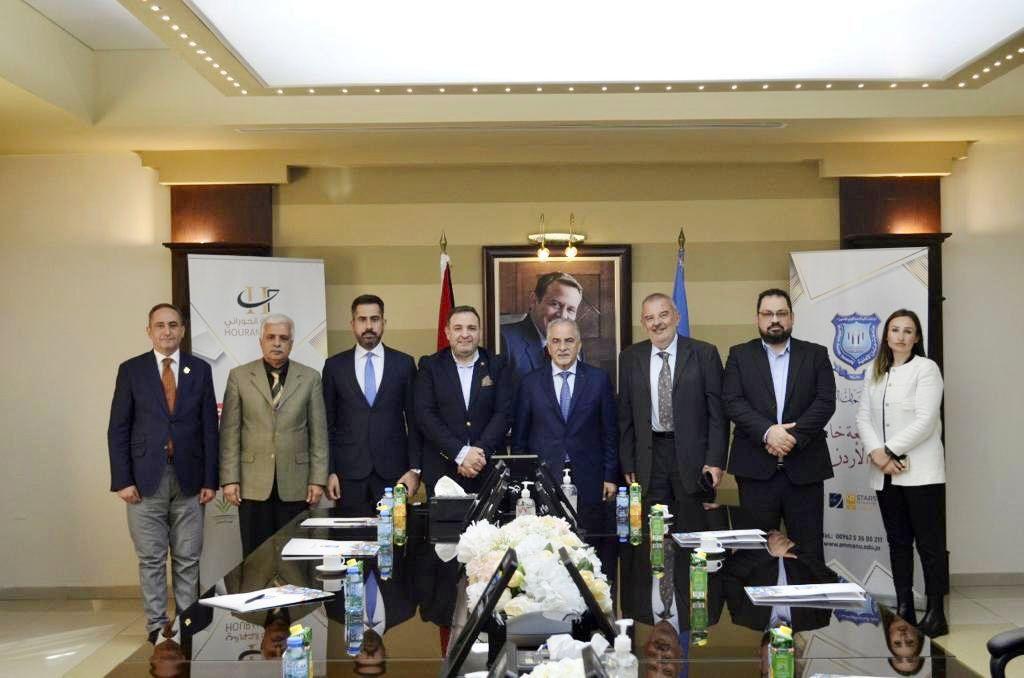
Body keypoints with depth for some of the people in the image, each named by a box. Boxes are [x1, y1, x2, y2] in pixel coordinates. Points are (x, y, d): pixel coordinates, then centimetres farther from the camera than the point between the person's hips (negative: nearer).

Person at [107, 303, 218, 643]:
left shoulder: (200, 370, 5)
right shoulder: (131, 370, 3)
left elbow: (209, 428, 5)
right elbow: (118, 429, 2)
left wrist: (210, 479, 0)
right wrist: (122, 480, -6)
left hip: (188, 478, 1)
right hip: (146, 478, -1)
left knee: (188, 560, 6)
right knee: (151, 559, 4)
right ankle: (157, 625, 14)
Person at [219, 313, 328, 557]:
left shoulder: (310, 378, 5)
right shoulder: (239, 376, 4)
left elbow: (318, 433, 4)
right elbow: (230, 433, 2)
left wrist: (317, 480, -1)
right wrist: (230, 479, -3)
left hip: (295, 484, 0)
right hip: (253, 484, 0)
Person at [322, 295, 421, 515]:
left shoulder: (404, 364, 5)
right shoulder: (334, 366, 6)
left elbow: (414, 420, 5)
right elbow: (328, 423, 7)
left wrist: (414, 469, -1)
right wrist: (329, 471, 0)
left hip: (393, 471, 0)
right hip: (349, 472, 0)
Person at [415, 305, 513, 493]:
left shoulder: (497, 366, 5)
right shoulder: (430, 365, 3)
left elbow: (503, 413, -2)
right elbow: (425, 415, -6)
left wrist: (480, 453, -15)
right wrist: (461, 453, -15)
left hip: (489, 469, 1)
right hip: (441, 471, 0)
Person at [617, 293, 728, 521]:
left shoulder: (704, 354, -1)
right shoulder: (630, 358, 7)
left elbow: (717, 411, -1)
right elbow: (625, 415, 9)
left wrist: (715, 460, -7)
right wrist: (628, 464, 5)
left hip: (693, 456, -2)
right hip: (650, 458, 2)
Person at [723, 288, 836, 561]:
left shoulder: (816, 355, 10)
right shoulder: (739, 355, 9)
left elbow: (825, 402, -1)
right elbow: (732, 402, -3)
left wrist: (794, 436, -13)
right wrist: (767, 432, -16)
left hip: (804, 468, 0)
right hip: (756, 468, 0)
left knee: (809, 548, 4)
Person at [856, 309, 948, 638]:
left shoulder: (926, 369, -4)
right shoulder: (876, 374, 14)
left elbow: (925, 421, -13)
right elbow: (863, 418, 7)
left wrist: (890, 451, -14)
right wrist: (876, 453, -10)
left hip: (920, 472, -6)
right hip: (885, 473, 6)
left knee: (929, 544, -1)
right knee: (898, 542, 11)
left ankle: (935, 613, 5)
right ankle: (903, 609, 19)